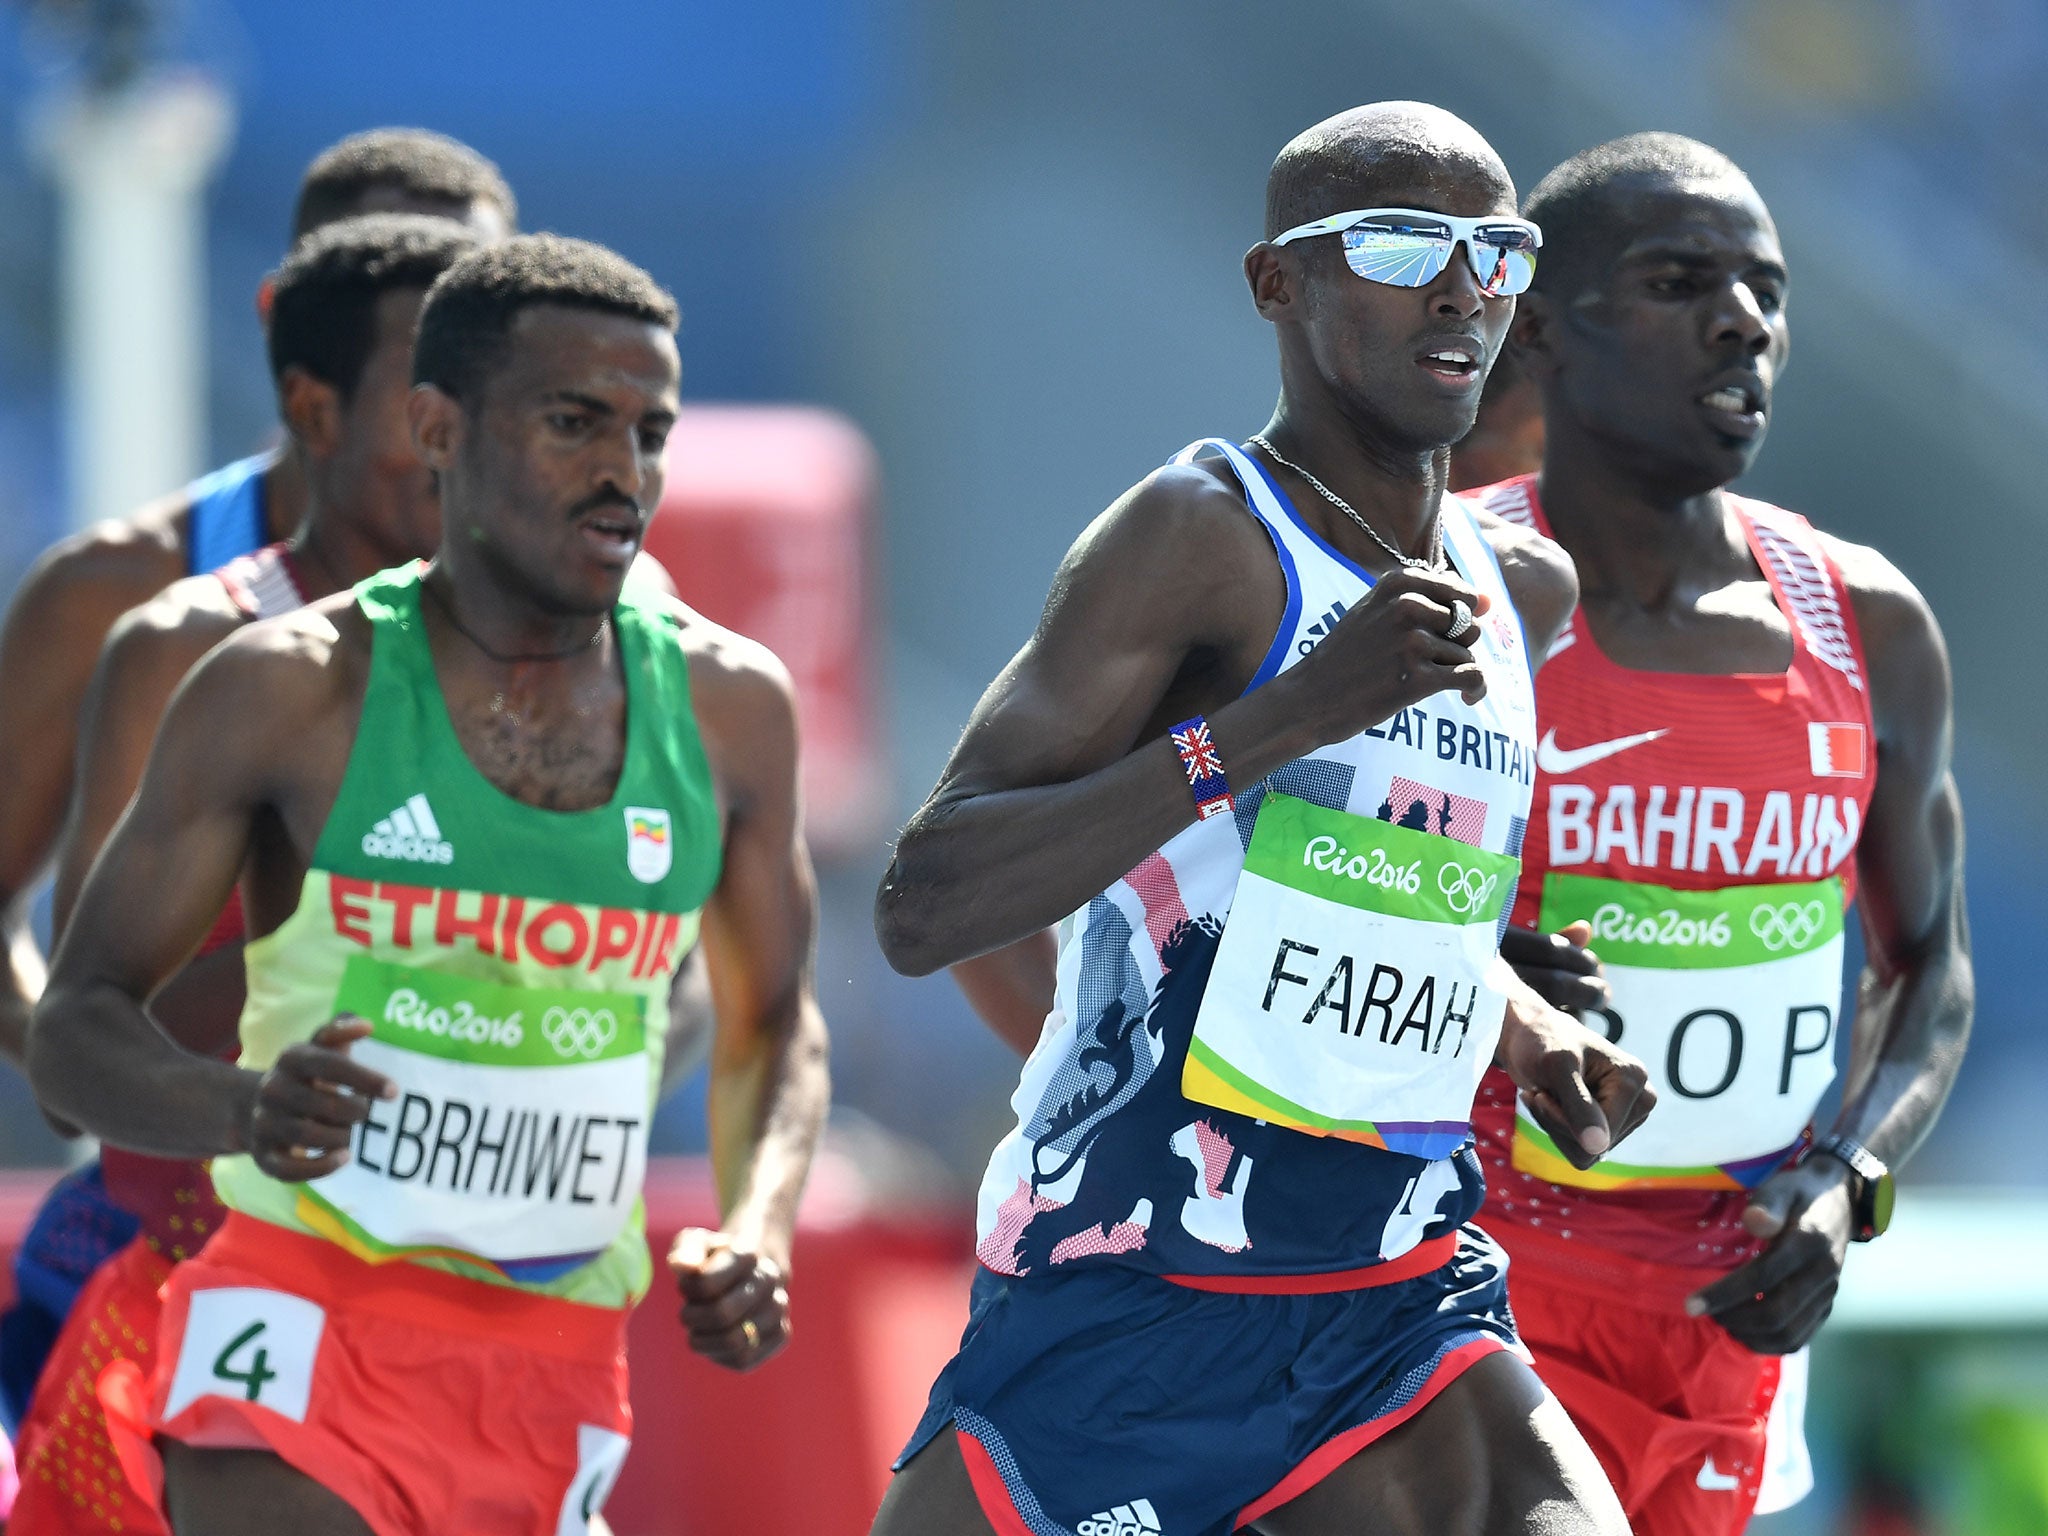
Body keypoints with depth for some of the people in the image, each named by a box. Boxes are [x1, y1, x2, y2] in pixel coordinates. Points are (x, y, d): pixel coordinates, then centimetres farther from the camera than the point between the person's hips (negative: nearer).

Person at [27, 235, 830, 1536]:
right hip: (310, 1319, -4)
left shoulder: (727, 706, 5)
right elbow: (77, 1024, -4)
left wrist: (760, 1227, -2)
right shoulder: (288, 691, -6)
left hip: (559, 1365, 4)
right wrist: (245, 1109, -26)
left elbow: (774, 1020, 19)